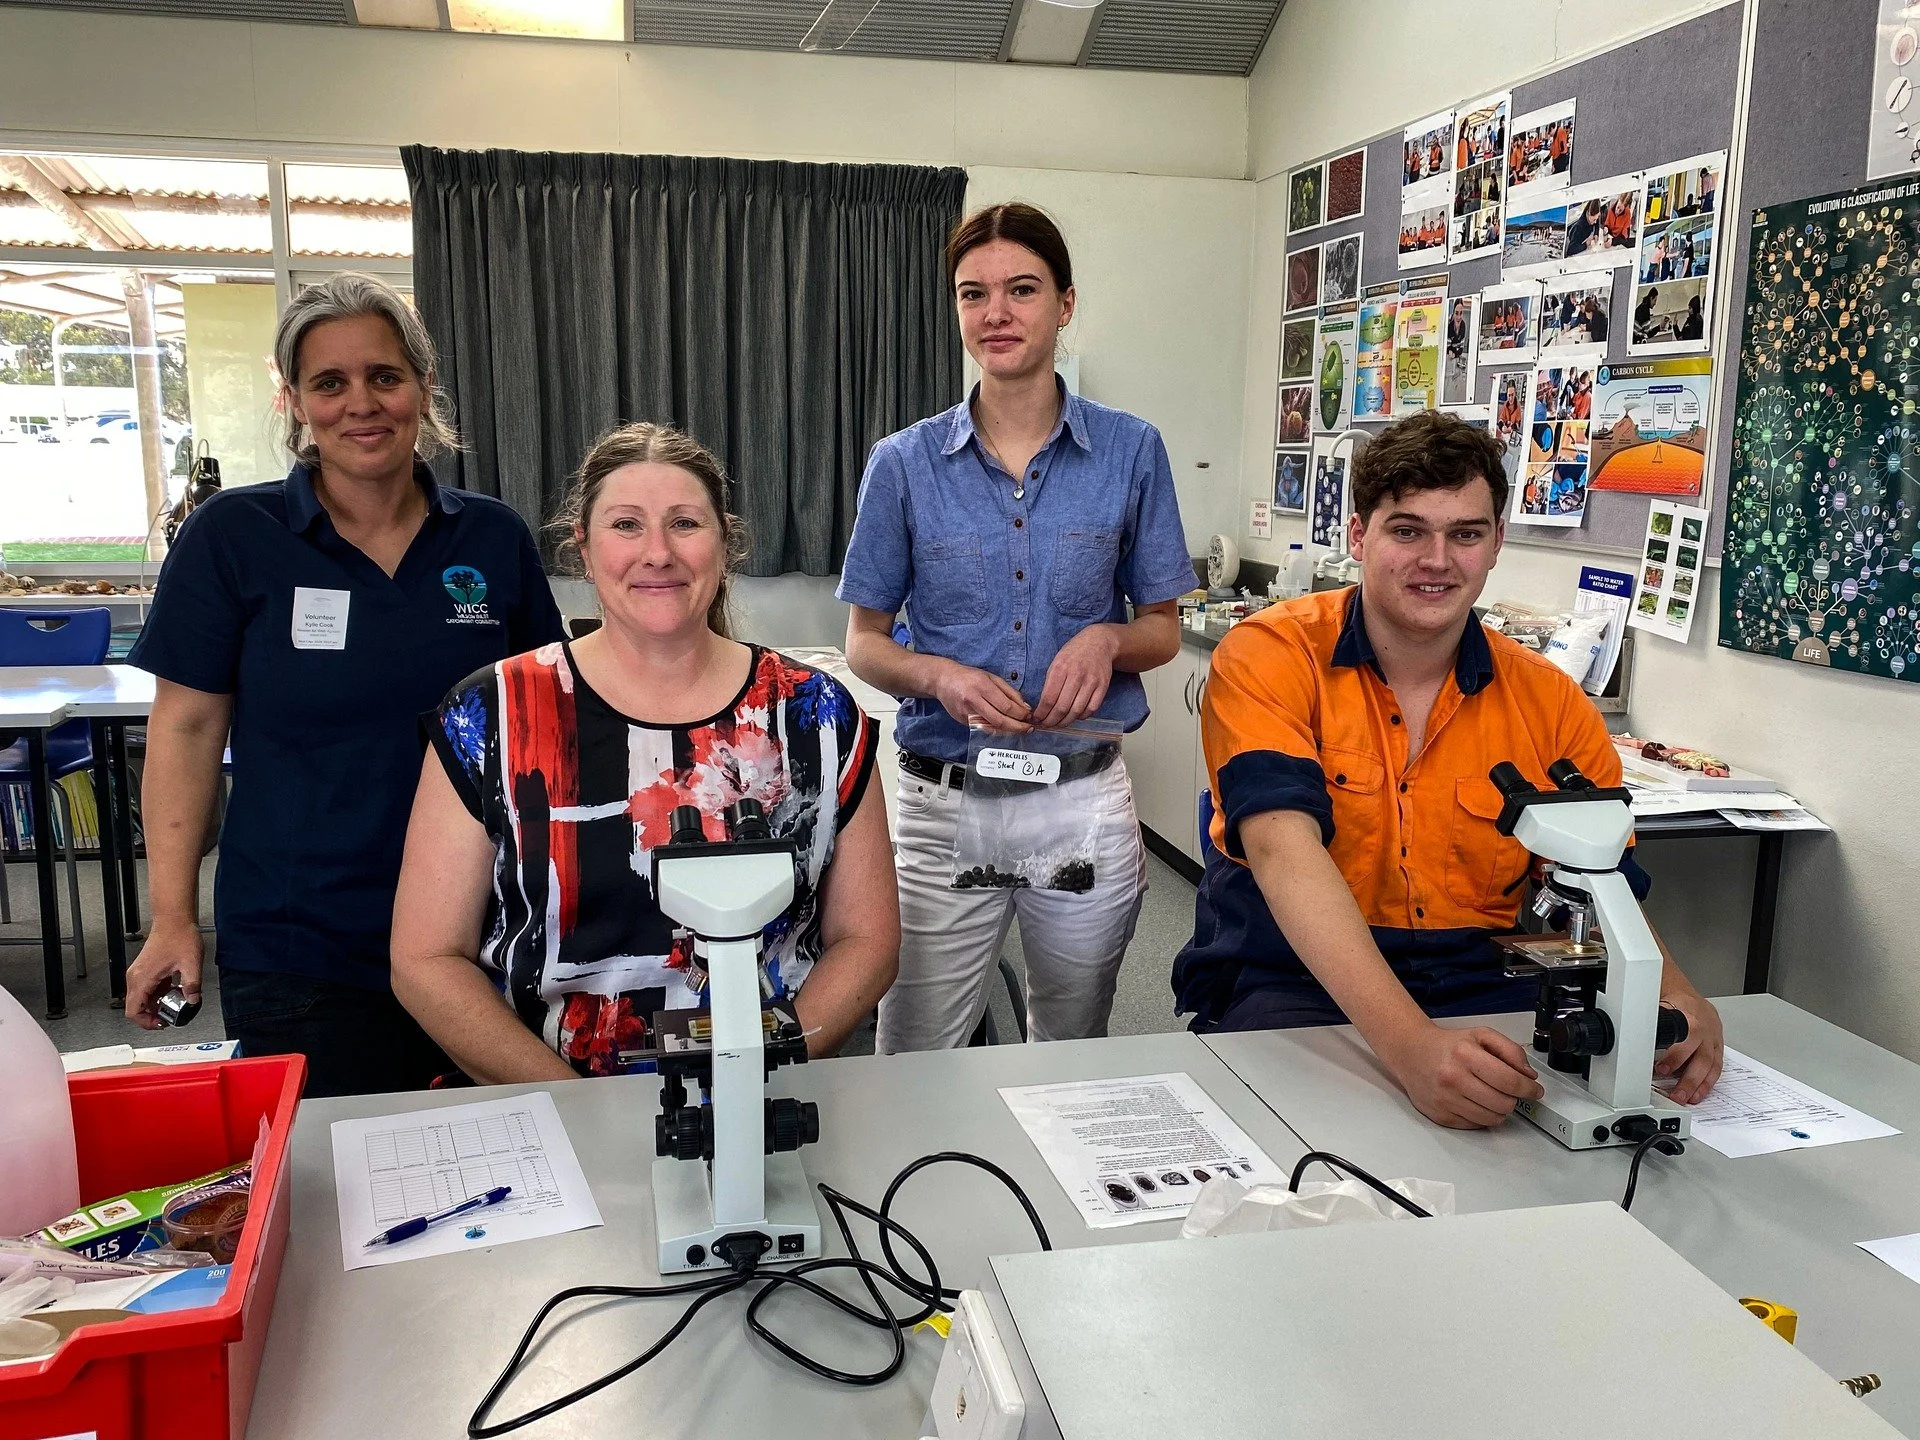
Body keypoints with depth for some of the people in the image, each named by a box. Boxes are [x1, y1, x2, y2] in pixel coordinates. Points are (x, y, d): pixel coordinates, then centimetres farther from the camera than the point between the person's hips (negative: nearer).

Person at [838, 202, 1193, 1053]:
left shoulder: (1130, 452, 0)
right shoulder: (905, 464, -1)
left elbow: (1164, 629, 7)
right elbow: (864, 641, 4)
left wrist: (1108, 639, -16)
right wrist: (942, 675, -16)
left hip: (1086, 801, 1)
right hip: (945, 803, -1)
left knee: (1074, 1062, 20)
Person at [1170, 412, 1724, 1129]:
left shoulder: (1551, 703, 5)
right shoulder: (1269, 658, -9)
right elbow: (1286, 851, -24)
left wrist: (1678, 999, -21)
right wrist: (1411, 1044, -38)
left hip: (1483, 989, 4)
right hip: (1287, 984, -3)